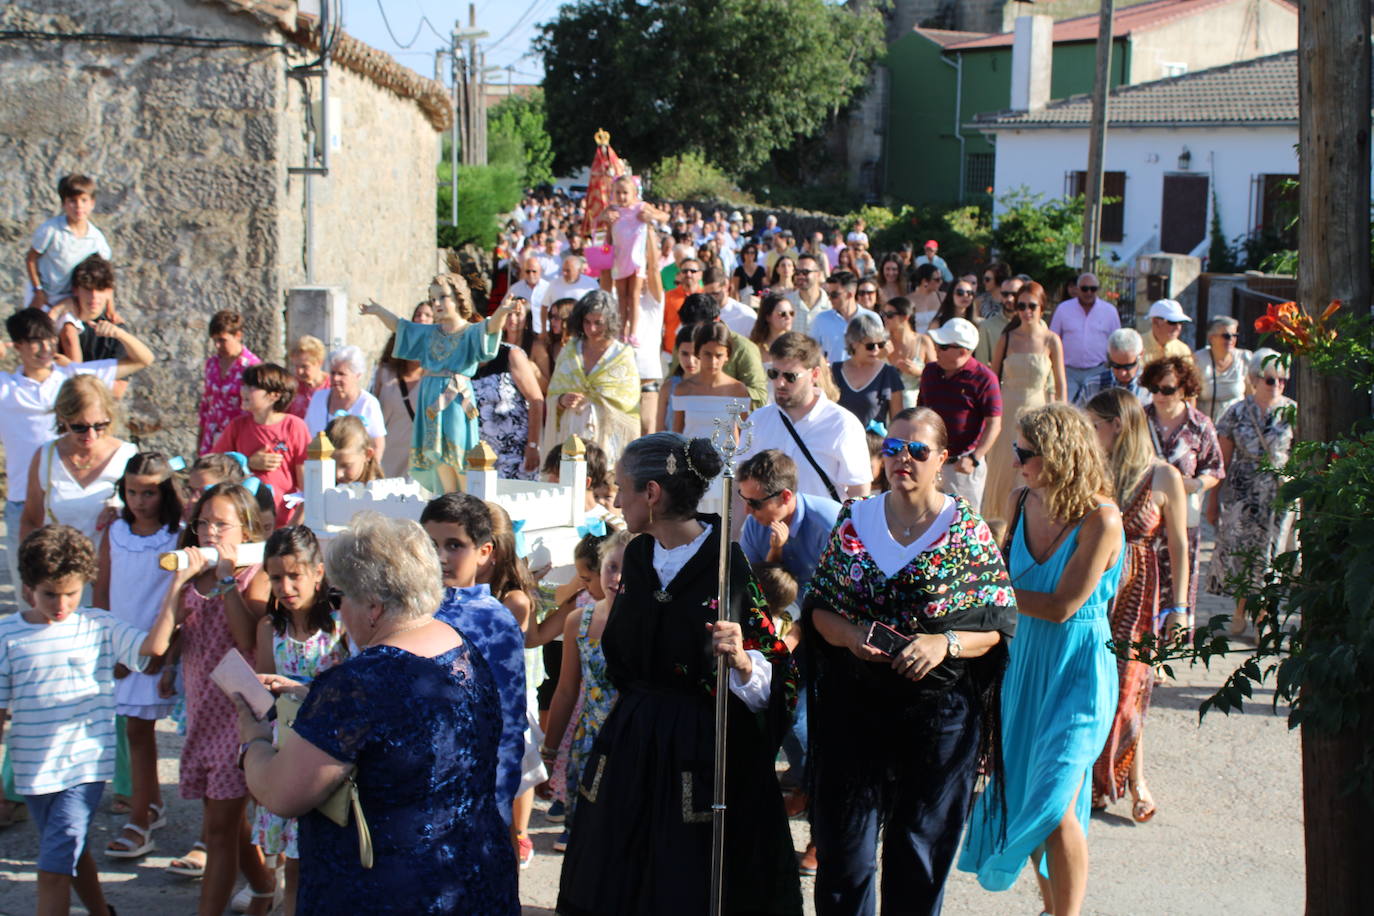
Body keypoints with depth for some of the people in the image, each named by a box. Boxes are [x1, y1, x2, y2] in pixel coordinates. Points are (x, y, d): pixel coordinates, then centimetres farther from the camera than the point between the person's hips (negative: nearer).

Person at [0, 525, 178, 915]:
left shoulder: (98, 626, -3)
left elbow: (152, 646, -19)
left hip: (85, 767, -3)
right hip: (33, 769, 3)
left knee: (53, 870, -9)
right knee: (72, 854, 21)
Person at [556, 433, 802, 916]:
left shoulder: (729, 564, -15)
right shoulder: (637, 556, 6)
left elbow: (773, 675, -15)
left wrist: (742, 662, -34)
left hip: (704, 744, -7)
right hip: (633, 739, 7)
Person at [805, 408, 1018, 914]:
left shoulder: (969, 532, -4)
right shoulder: (854, 520, 4)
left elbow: (997, 625, -3)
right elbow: (818, 607, 6)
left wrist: (945, 644, -21)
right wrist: (848, 634, -14)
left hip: (940, 712, -2)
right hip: (854, 706, 2)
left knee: (921, 853, 11)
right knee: (843, 849, 7)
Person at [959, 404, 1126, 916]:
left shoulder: (1101, 518, -19)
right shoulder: (1025, 503, 0)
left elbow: (1061, 606, -20)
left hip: (1078, 669, -7)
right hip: (1026, 661, 7)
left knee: (1054, 802, -11)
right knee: (1021, 792, 14)